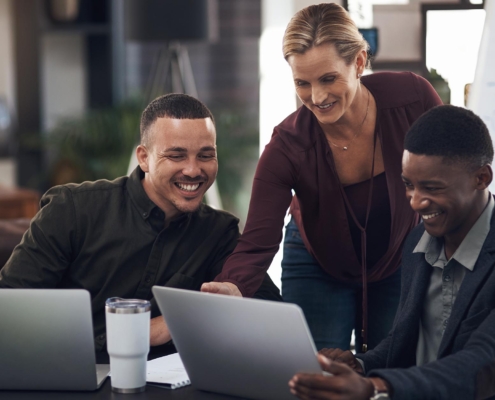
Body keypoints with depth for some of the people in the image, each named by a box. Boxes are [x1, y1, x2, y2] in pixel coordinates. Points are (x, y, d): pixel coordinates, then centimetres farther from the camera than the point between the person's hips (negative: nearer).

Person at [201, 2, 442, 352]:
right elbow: (258, 243, -33)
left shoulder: (412, 97, -25)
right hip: (320, 268, -1)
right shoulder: (288, 146, -27)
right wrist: (231, 287, -53)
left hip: (401, 264, 1)